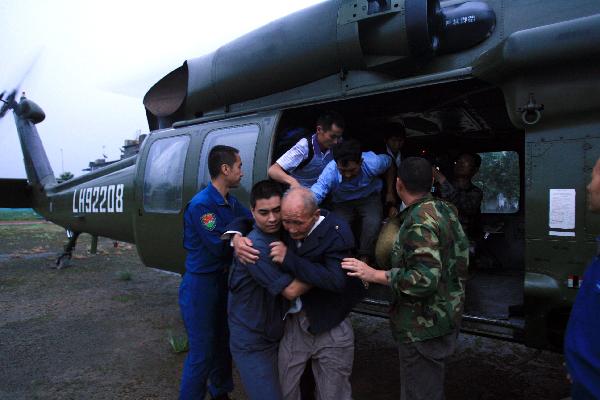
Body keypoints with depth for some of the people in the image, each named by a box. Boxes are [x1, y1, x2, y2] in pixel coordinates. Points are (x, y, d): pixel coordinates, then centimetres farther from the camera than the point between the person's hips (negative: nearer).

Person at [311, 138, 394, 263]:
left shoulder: (373, 163, -28)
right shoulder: (330, 171, -31)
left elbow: (389, 162, -3)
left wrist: (390, 193, 6)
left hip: (369, 197, 0)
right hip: (342, 202, 0)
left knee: (373, 223, -28)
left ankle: (364, 258, -4)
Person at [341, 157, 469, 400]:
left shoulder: (420, 220, -23)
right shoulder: (445, 209, 5)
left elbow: (424, 279, -30)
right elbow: (462, 253, 17)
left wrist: (373, 275, -26)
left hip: (423, 327, -10)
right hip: (444, 316, 10)